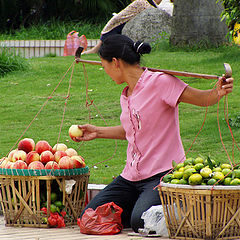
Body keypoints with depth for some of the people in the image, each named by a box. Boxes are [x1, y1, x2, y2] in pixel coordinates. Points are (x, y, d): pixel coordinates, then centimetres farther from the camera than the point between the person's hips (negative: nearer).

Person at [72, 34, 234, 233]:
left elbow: (201, 99, -15)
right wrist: (98, 132, 33)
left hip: (163, 173, -8)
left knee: (140, 222, -31)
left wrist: (218, 93, -36)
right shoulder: (126, 95, 14)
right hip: (132, 177, 8)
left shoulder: (160, 82, -12)